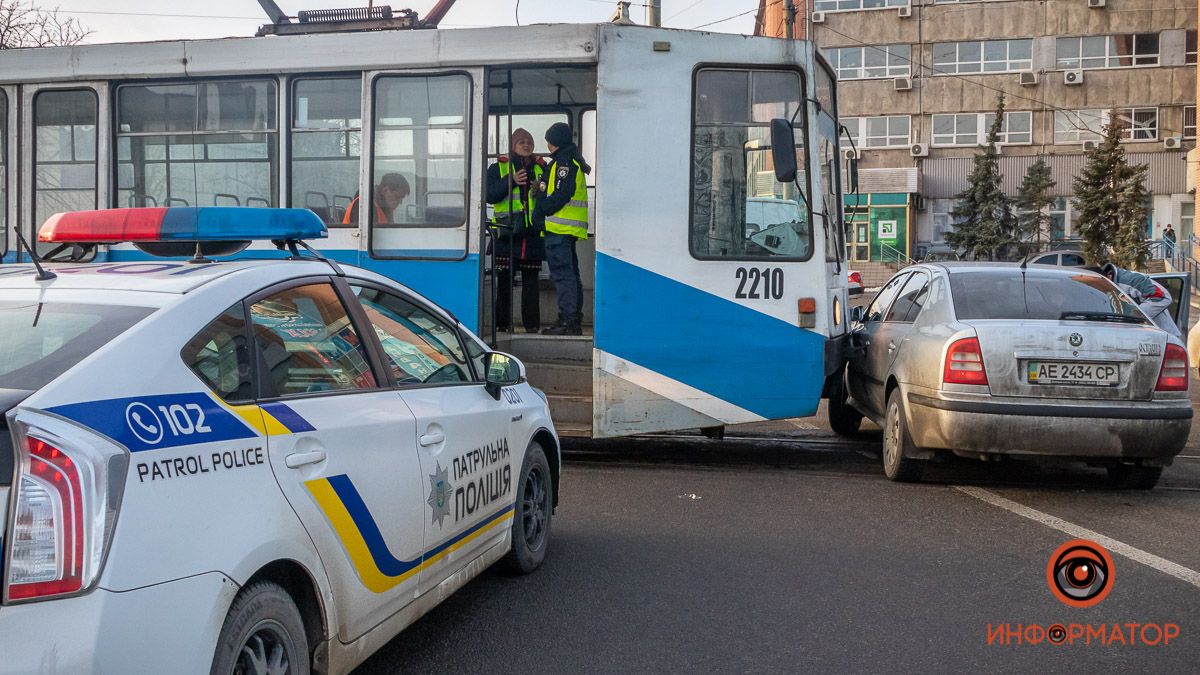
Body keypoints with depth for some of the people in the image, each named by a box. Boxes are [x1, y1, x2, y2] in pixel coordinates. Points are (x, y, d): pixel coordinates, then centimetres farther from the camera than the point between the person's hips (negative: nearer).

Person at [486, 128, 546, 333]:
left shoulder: (540, 168, 15)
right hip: (506, 232, -2)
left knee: (531, 280, 4)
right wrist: (511, 181, -16)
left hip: (532, 232, 2)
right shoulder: (498, 168, 8)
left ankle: (532, 323, 8)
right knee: (504, 280, 0)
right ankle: (502, 323, 7)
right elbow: (490, 195, -5)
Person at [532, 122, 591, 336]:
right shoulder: (574, 161, 22)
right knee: (570, 273, 13)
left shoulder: (564, 162, -10)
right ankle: (574, 322, 18)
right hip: (568, 229, 11)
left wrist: (540, 212, -10)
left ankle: (569, 321, -12)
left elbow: (561, 195, -20)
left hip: (560, 228, -11)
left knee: (562, 273, -11)